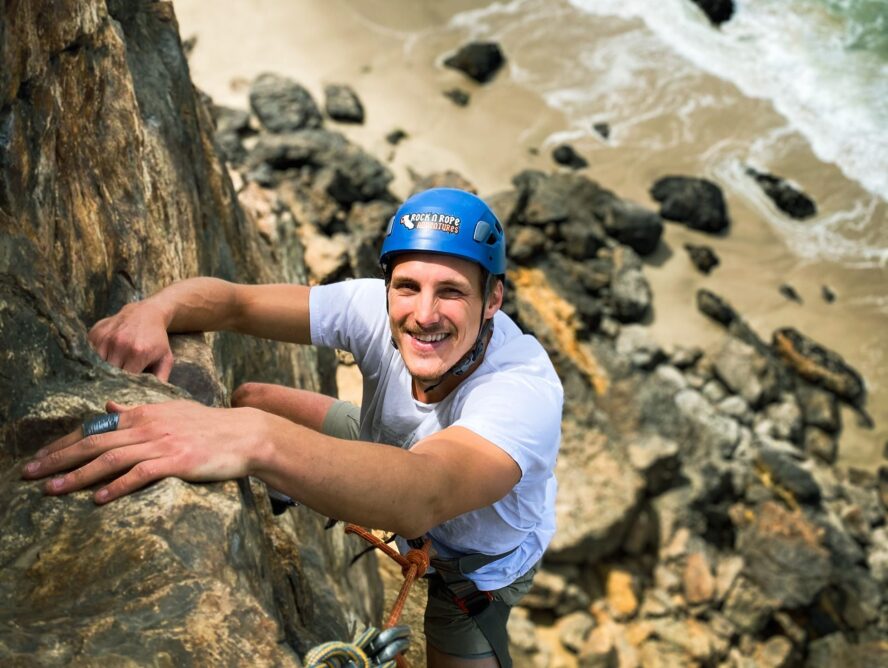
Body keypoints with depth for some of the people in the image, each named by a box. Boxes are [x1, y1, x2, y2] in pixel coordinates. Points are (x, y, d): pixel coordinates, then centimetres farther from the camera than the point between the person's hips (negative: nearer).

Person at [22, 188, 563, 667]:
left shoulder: (526, 389, -44)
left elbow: (422, 499, -62)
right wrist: (154, 308, -50)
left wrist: (257, 440, -76)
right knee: (249, 400, 4)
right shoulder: (377, 308, -28)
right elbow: (233, 302, -27)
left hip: (475, 560, -4)